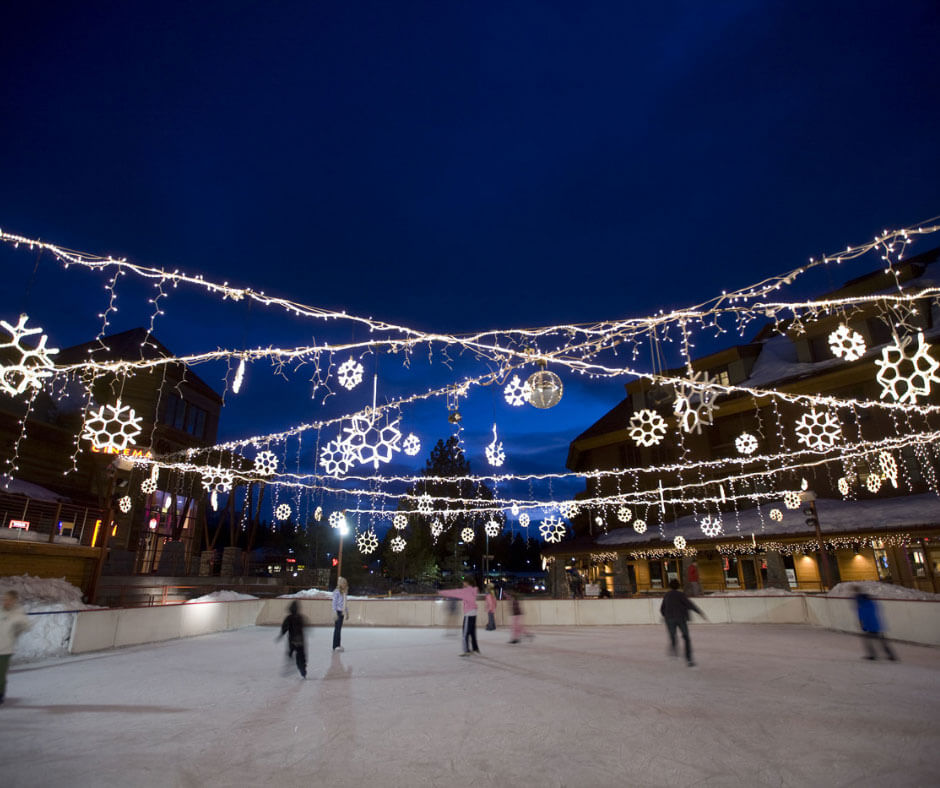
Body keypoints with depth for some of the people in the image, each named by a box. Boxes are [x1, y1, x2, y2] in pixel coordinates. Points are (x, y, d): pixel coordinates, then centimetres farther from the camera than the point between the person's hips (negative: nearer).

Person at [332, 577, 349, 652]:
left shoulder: (344, 592, 13)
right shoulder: (337, 591, -11)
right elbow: (334, 603, -14)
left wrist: (346, 612, 19)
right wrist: (335, 613, -18)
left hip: (342, 612, 8)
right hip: (338, 612, -8)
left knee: (339, 629, 10)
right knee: (337, 628, -7)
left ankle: (337, 645, 14)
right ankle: (335, 646, -2)